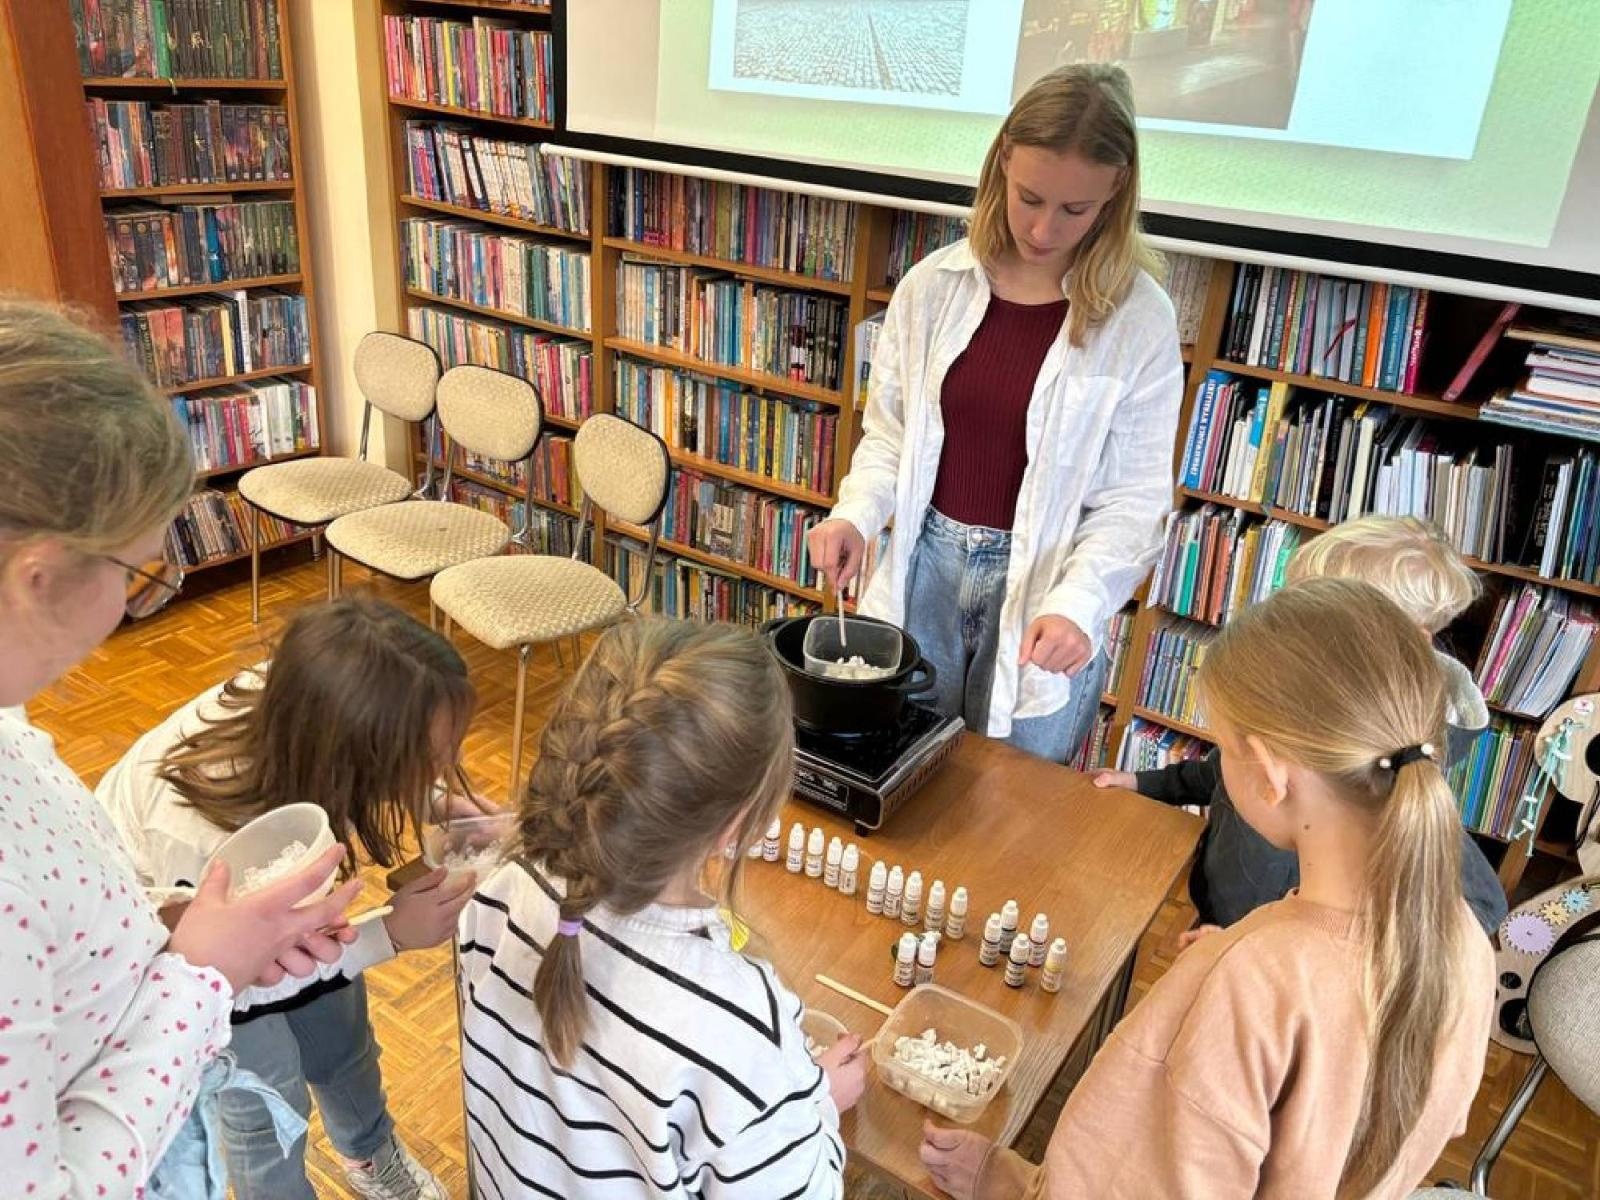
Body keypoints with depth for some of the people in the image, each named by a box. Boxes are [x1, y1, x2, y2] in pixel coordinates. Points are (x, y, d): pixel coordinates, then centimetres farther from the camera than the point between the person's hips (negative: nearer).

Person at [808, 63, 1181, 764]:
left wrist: (1076, 603, -24)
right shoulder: (934, 285, -4)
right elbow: (889, 434, 5)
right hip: (925, 565, 2)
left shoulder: (1139, 319, -10)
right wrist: (855, 515, -15)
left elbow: (1135, 496, -8)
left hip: (1041, 584, -2)